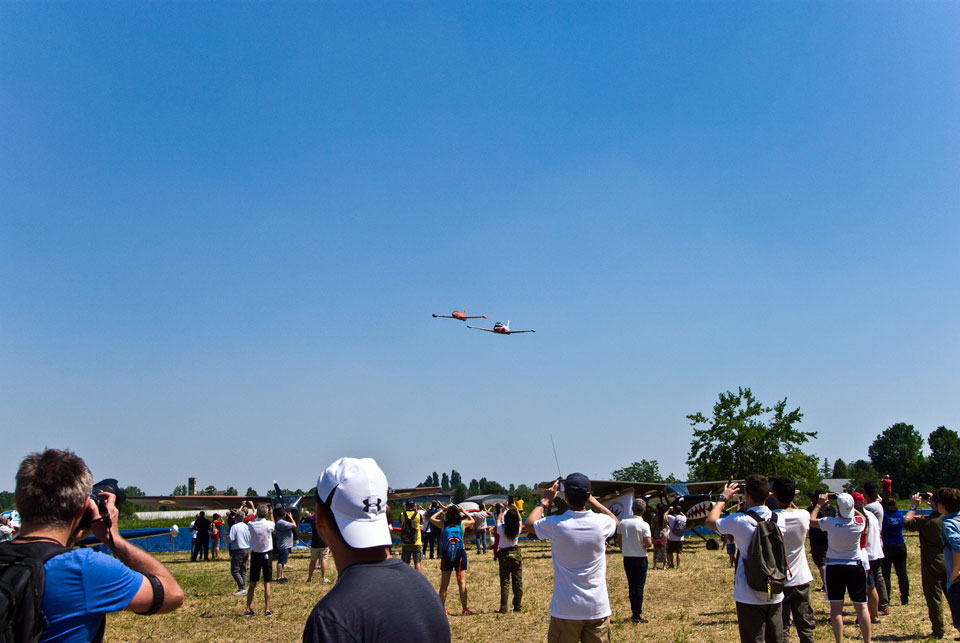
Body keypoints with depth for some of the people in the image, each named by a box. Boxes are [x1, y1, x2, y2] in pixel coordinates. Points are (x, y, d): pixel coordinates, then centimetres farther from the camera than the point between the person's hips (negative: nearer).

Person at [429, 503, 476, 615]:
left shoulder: (443, 524, -5)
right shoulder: (463, 524, -5)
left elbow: (432, 518, 14)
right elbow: (472, 520, 18)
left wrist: (442, 511, 19)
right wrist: (463, 511, 22)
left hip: (446, 555, 1)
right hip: (460, 555, -1)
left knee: (444, 584, 9)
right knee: (462, 583, 3)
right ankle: (465, 609, 3)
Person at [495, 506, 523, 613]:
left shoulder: (501, 529, -15)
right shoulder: (518, 529, -11)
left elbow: (498, 520, 7)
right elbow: (519, 520, 12)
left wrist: (503, 510, 19)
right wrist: (516, 510, 20)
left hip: (504, 555, -1)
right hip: (516, 553, 1)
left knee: (505, 582, 2)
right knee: (518, 582, 9)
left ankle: (503, 608, 1)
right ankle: (518, 606, 13)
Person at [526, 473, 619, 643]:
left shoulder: (555, 525, -13)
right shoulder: (601, 522, -7)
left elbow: (530, 523, 11)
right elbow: (615, 521, 21)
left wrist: (546, 500, 21)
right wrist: (592, 501, 23)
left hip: (565, 610, -1)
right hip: (597, 609, 2)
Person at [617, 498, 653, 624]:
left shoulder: (622, 523, -2)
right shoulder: (644, 525, -14)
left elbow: (619, 542, 4)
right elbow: (648, 544, -20)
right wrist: (651, 542, 2)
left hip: (627, 558, 3)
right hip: (640, 558, -3)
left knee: (631, 586, 13)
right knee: (639, 587, 3)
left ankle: (634, 612, 17)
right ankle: (637, 615, 4)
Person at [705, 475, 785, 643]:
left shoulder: (739, 521, -17)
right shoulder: (778, 520, -3)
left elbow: (710, 521, -1)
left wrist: (724, 498, 9)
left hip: (750, 596, -5)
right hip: (775, 595, 5)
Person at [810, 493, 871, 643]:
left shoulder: (830, 523, -18)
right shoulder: (860, 521, -11)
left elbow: (810, 520, 0)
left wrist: (819, 505, 10)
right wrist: (850, 506, 19)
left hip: (834, 567, -2)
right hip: (856, 567, 2)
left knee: (836, 607, 2)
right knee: (861, 606, 9)